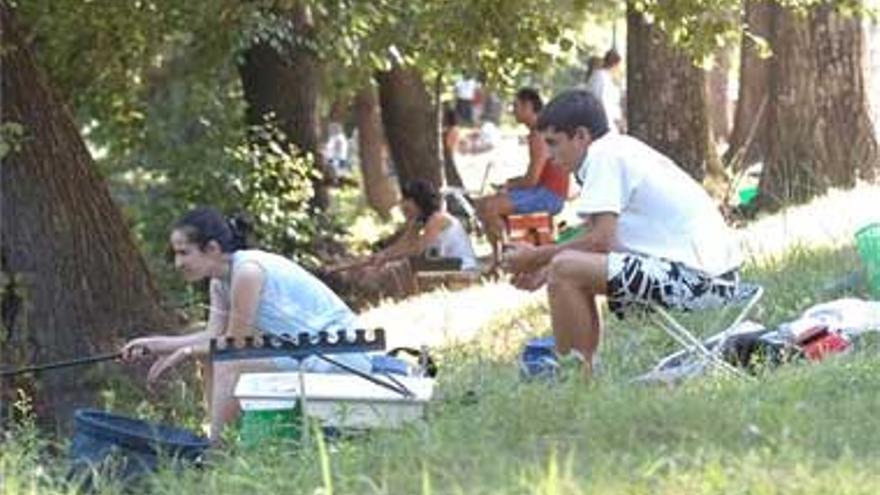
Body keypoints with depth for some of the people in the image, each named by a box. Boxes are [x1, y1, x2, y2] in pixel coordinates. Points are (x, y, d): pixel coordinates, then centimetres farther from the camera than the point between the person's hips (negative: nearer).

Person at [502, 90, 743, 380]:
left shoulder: (604, 155, -8)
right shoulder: (624, 148, 20)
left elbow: (601, 239, -16)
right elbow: (607, 241, 20)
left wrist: (537, 257, -3)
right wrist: (545, 268, 14)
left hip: (695, 277, -10)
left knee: (565, 270, -14)